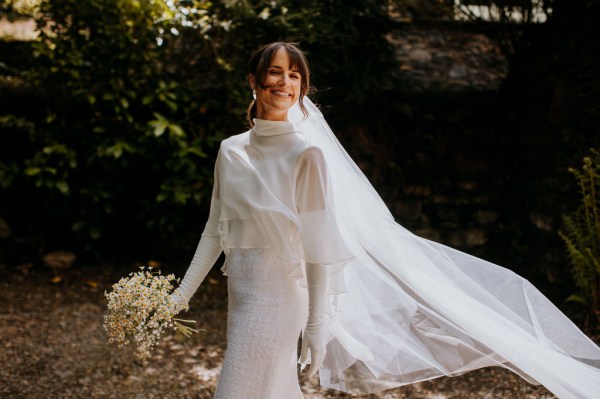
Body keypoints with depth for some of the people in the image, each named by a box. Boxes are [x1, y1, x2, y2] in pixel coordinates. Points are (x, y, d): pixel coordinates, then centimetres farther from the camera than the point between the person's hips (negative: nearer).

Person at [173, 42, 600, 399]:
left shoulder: (307, 154, -12)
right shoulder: (230, 151, 6)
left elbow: (320, 244, -13)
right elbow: (215, 230, 13)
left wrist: (317, 322, -13)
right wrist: (182, 293, 15)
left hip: (276, 298, -6)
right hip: (240, 298, 7)